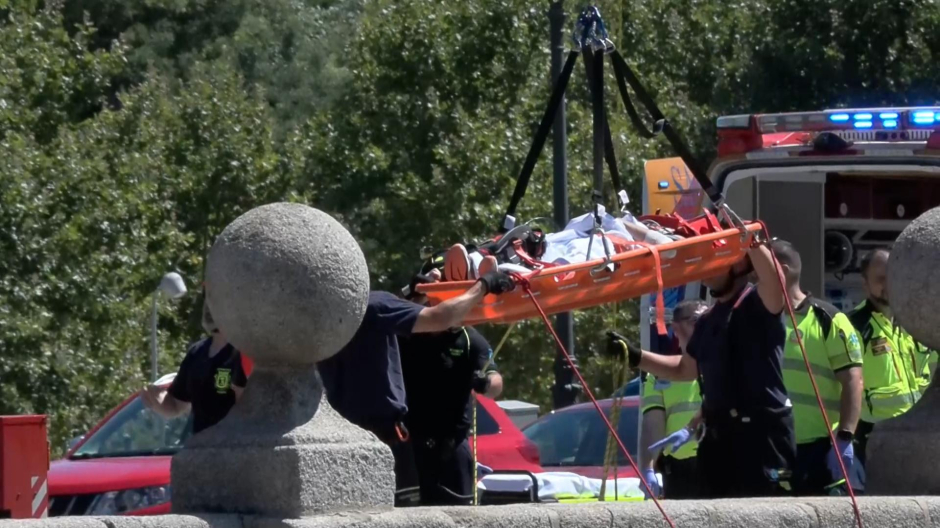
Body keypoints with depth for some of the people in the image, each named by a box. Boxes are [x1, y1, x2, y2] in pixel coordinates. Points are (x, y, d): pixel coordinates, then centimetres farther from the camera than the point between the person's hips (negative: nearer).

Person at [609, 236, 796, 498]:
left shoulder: (758, 304, -6)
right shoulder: (708, 320, 20)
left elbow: (775, 280, -30)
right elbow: (685, 369, 31)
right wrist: (636, 356, 22)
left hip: (763, 433, -9)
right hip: (719, 435, 9)